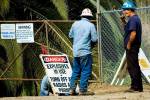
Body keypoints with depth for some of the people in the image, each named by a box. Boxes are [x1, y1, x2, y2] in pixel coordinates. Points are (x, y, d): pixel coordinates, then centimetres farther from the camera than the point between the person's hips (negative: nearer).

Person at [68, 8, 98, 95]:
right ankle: (83, 90, -4)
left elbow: (70, 35, 17)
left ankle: (72, 89, 11)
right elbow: (94, 39, -7)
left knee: (76, 70, 14)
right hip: (85, 52, -6)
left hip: (75, 51, 6)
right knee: (86, 71, -1)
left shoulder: (75, 24, 6)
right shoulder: (91, 25, -8)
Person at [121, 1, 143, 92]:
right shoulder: (136, 18, 15)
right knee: (135, 66, 14)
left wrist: (129, 44, -17)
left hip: (131, 47, -10)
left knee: (132, 67, -6)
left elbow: (133, 33, -25)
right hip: (135, 46, 10)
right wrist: (124, 21, 14)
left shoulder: (132, 19, -17)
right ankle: (139, 87, 18)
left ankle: (135, 87, -5)